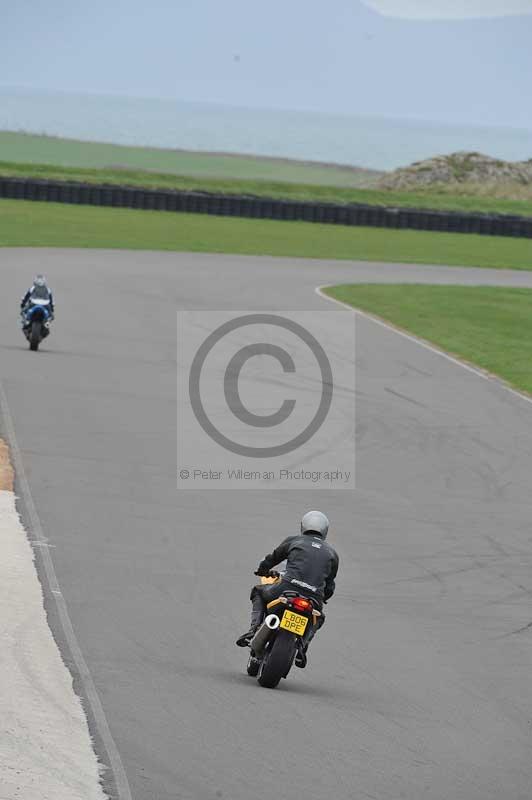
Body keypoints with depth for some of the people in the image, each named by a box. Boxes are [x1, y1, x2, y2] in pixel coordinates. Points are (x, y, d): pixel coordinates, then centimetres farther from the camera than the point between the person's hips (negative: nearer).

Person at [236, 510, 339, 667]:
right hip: (313, 598, 2)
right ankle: (303, 645, 11)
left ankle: (254, 628, 7)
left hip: (288, 588, -2)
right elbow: (330, 585, 23)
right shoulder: (332, 553, 21)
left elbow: (271, 559, 27)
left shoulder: (293, 541, 16)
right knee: (318, 618, 38)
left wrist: (263, 570, 50)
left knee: (258, 592, 30)